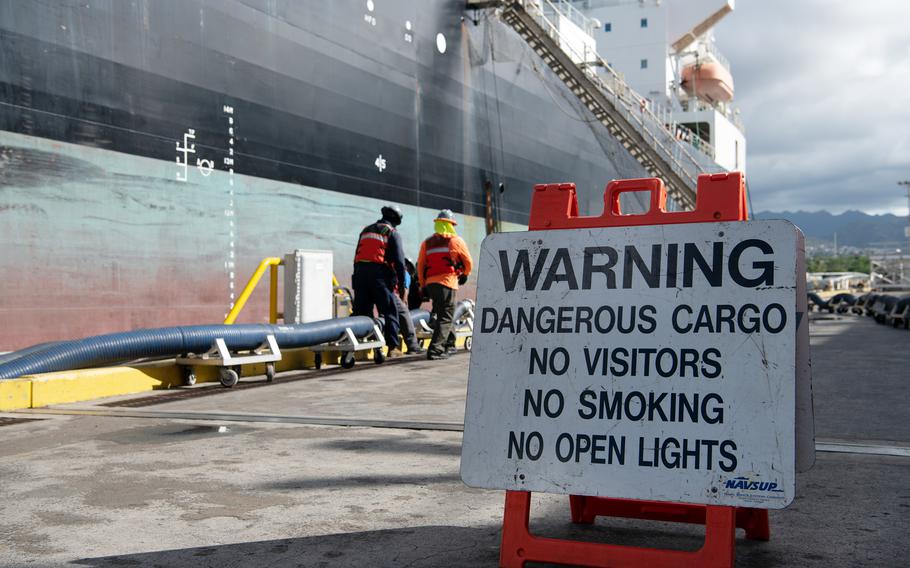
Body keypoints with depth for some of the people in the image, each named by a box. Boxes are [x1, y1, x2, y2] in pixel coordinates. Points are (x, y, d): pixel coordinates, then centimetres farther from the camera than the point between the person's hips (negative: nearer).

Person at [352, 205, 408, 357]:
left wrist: (357, 278, 22)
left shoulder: (366, 230, 21)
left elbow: (357, 256, 19)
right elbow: (399, 261, -4)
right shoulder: (392, 233, 3)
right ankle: (393, 347, -2)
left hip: (360, 272, 6)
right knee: (389, 311, 0)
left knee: (361, 312, 8)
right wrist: (402, 284, 0)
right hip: (380, 274, -5)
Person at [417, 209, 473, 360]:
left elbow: (420, 267, 12)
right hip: (447, 281, -5)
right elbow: (468, 261, 9)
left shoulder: (427, 243, 14)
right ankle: (435, 349, -16)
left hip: (430, 283, 5)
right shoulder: (455, 240, 3)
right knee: (446, 317, -5)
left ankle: (448, 344, 27)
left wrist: (424, 285, 18)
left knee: (442, 314, 20)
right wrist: (465, 274, 27)